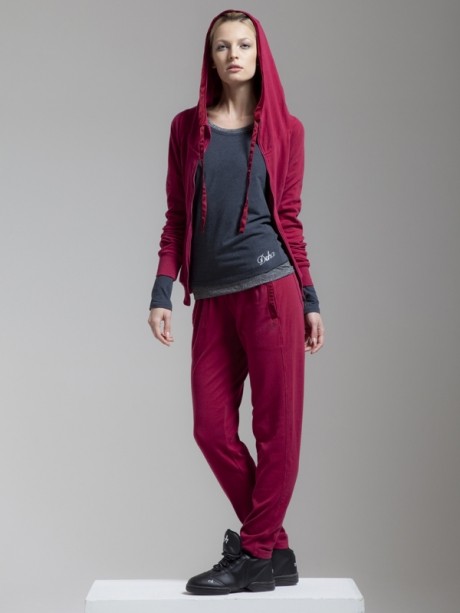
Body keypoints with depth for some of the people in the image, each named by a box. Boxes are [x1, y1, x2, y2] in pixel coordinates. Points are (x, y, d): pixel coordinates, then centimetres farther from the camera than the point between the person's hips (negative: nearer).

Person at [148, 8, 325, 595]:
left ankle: (255, 554, 13)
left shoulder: (285, 128, 7)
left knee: (276, 427, -1)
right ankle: (275, 552, 18)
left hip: (270, 287, -2)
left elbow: (289, 219, 8)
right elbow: (176, 219, 10)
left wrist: (310, 300, 6)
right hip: (212, 299, 3)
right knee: (212, 430, 2)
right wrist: (161, 294, 2)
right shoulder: (187, 127, 12)